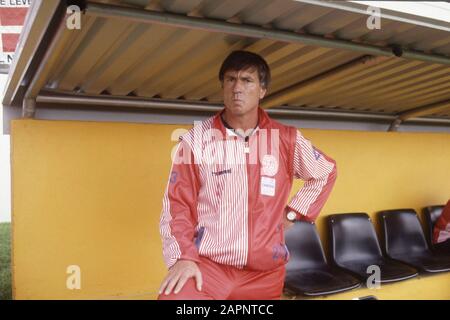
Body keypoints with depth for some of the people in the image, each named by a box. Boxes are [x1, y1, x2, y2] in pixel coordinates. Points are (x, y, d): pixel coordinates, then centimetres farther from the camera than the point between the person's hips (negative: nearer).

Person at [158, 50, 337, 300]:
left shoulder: (285, 139, 3)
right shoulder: (196, 139, -3)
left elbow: (326, 173, 19)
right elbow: (177, 204, -2)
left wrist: (293, 212, 11)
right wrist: (182, 257, -13)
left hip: (265, 272, 3)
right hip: (206, 264, -2)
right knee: (174, 296, -28)